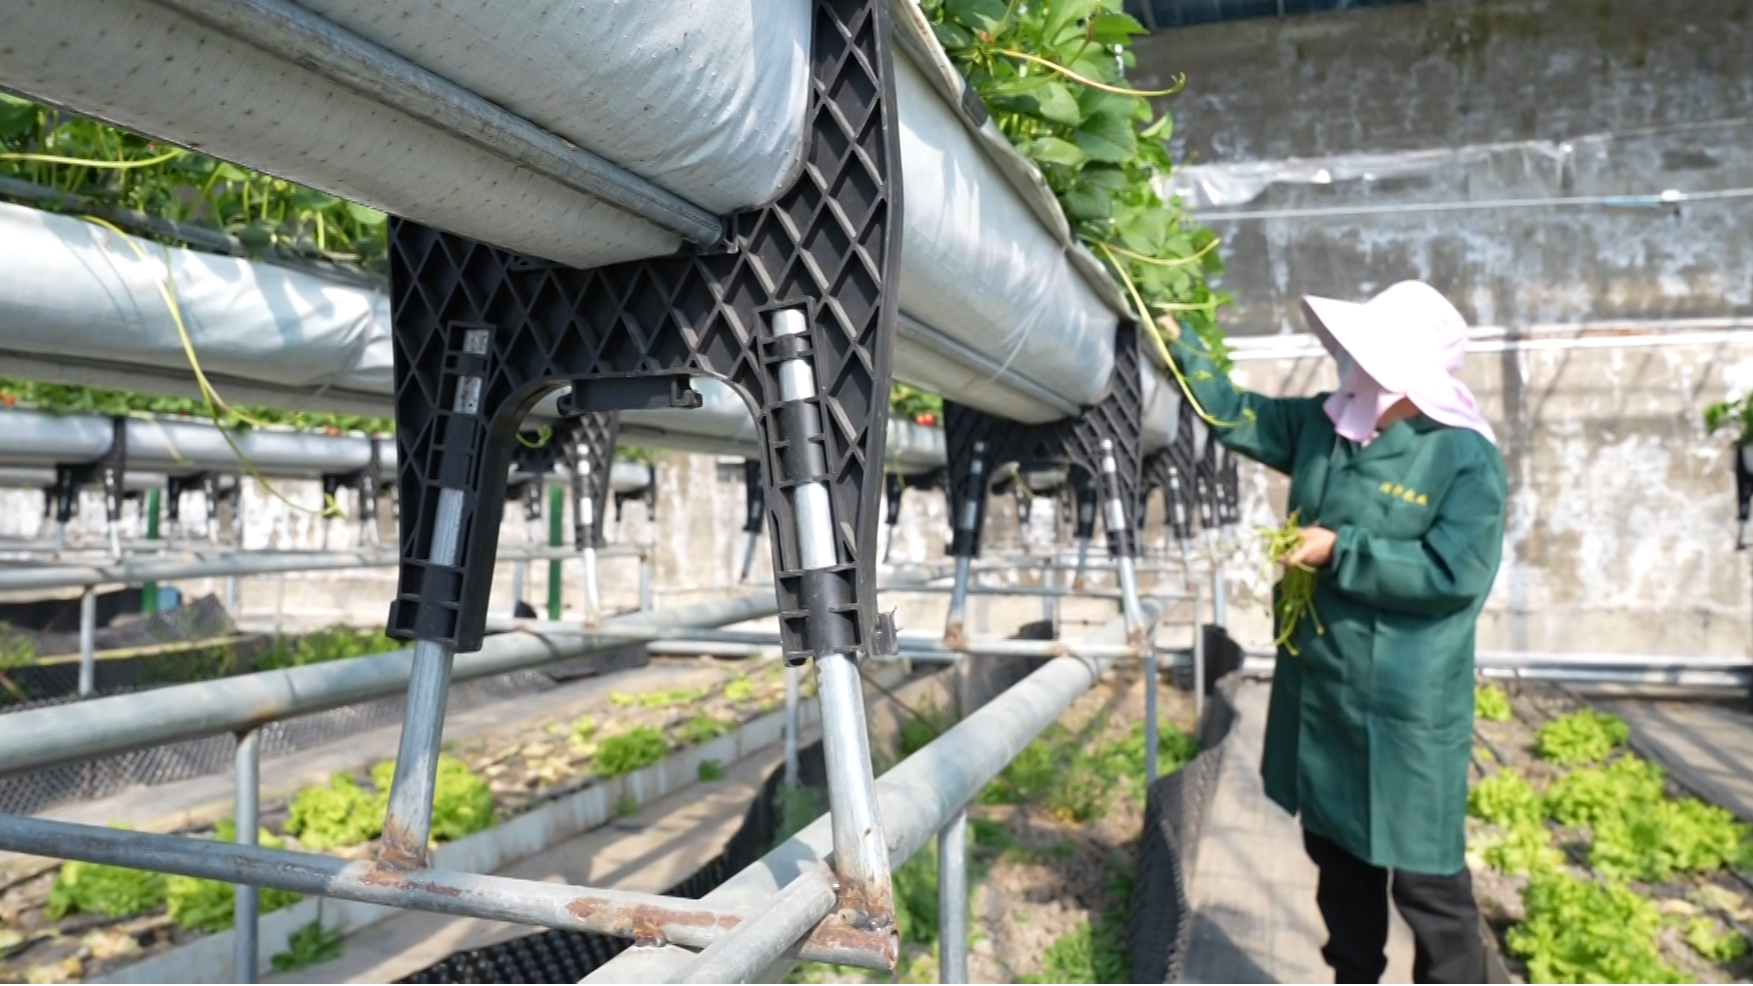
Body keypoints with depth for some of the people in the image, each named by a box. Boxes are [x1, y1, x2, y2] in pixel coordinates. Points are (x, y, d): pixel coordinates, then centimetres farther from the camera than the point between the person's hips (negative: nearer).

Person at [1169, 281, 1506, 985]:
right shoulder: (1323, 424, 3)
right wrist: (1181, 345, 8)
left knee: (1425, 880, 4)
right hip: (1318, 693, 7)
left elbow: (1451, 573, -22)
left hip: (1406, 709, -7)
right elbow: (1234, 414, 13)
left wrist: (1341, 551, -20)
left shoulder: (1466, 457, -16)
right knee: (1337, 854, 22)